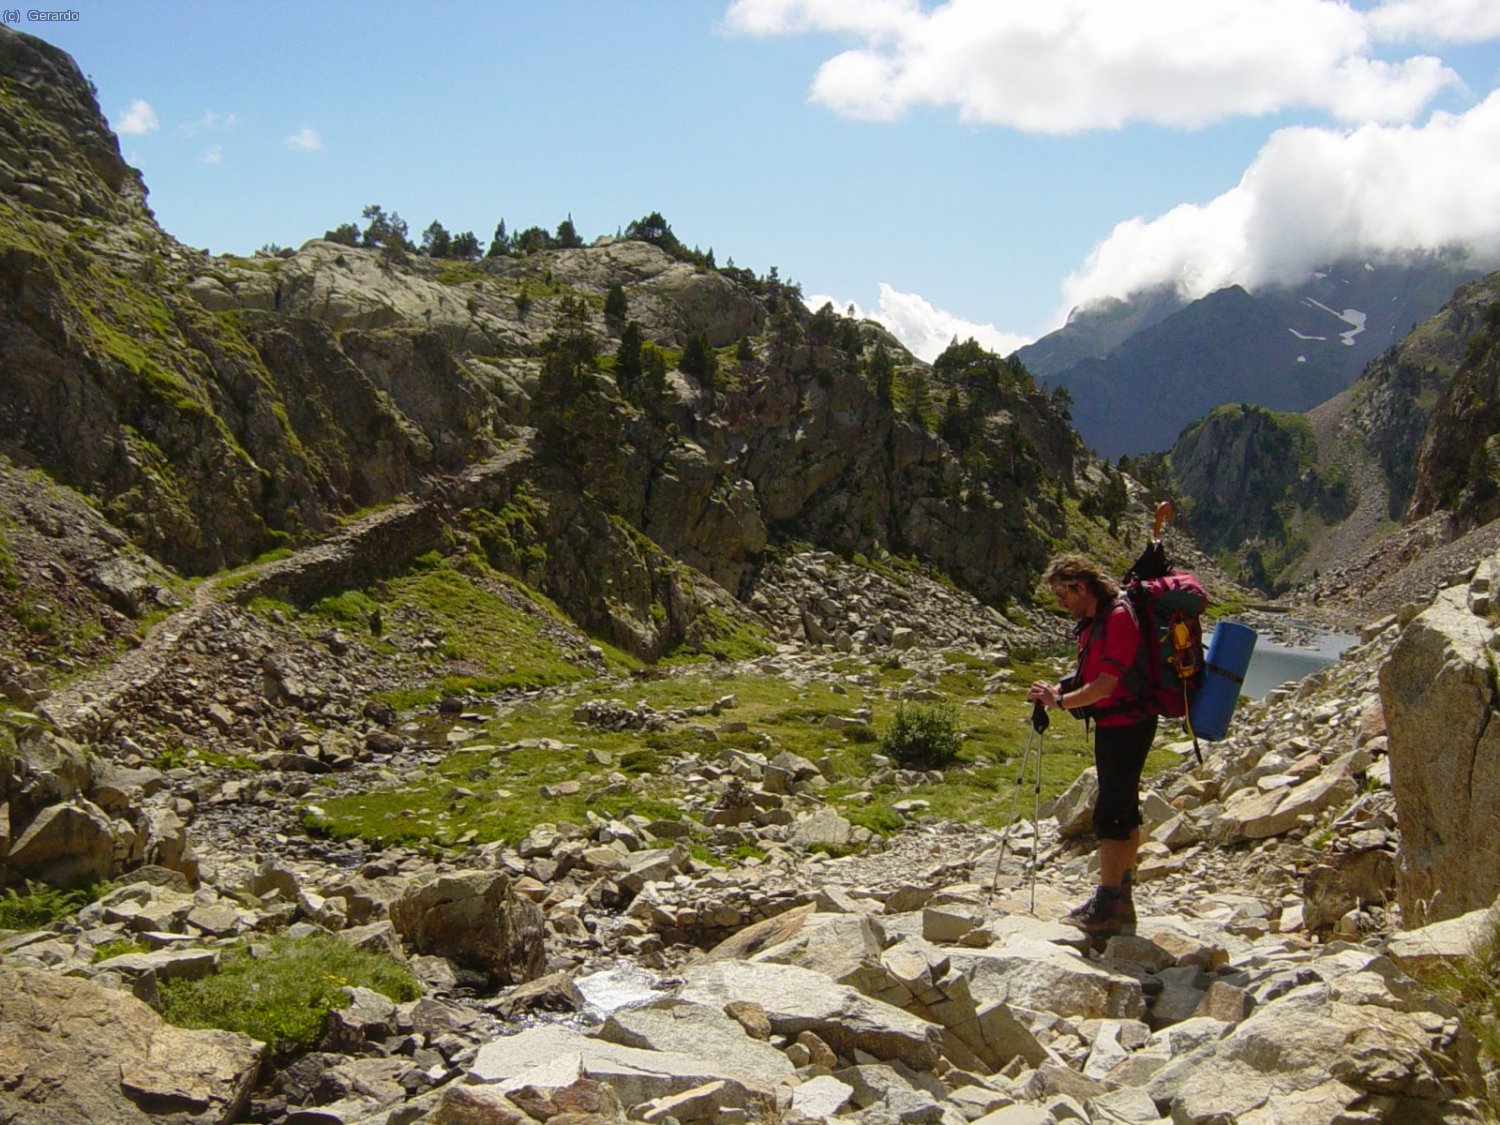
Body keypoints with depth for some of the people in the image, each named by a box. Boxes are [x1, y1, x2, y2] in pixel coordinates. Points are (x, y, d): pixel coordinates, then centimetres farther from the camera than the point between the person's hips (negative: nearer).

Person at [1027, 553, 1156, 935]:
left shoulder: (1119, 618, -20)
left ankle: (1108, 904, -4)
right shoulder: (1093, 620, 11)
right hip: (1112, 724, 10)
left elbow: (1105, 685, -23)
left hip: (1127, 725, -10)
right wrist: (1060, 689, -1)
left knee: (1110, 814, -8)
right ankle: (1122, 898, 23)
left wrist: (1060, 701, -13)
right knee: (1124, 810, 15)